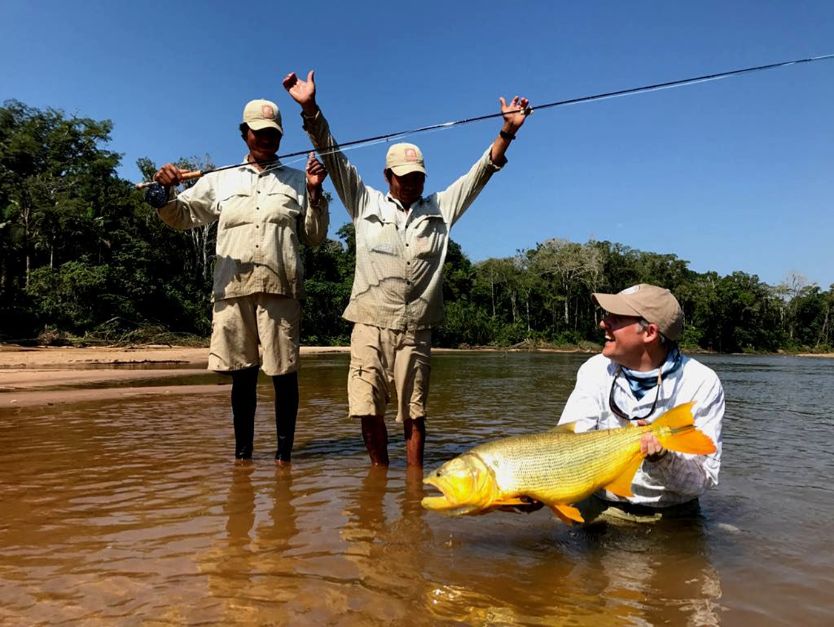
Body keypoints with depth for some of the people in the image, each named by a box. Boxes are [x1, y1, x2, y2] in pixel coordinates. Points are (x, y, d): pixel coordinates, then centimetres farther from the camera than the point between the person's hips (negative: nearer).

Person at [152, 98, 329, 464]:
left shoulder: (296, 181, 16)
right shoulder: (221, 180, 18)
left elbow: (314, 237, 12)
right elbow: (181, 216, 15)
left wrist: (315, 193, 0)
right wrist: (165, 192, -5)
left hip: (280, 288, -1)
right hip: (233, 288, 1)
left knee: (284, 372, -2)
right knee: (242, 373, 5)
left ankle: (284, 453, 6)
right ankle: (242, 452, 14)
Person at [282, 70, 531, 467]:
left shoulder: (440, 209, 15)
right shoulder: (366, 204, 12)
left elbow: (481, 172, 12)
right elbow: (333, 157, 7)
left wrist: (507, 132, 1)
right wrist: (310, 108, -2)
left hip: (415, 330, 1)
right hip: (370, 325, 0)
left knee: (413, 413, 6)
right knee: (368, 410, 0)